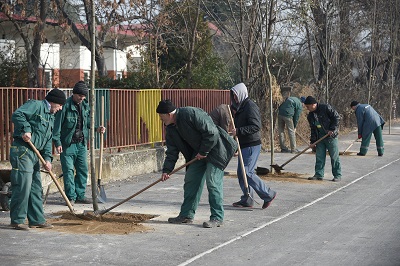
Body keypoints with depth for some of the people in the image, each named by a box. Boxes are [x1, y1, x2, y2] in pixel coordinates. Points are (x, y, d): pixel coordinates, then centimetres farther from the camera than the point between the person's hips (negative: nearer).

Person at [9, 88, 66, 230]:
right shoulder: (36, 105, -6)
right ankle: (17, 220, -2)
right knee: (23, 186, -10)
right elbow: (17, 115, -19)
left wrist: (48, 159, 5)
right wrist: (26, 129, -27)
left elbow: (48, 141, 18)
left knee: (36, 188, 12)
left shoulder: (51, 117, 22)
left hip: (35, 154, 10)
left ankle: (37, 219, 19)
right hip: (22, 151, -10)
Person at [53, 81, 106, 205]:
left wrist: (97, 128, 1)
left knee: (83, 170, 9)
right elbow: (57, 125, -12)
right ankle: (71, 197, 2)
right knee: (69, 171, -3)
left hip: (81, 143, 7)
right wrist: (57, 142, -16)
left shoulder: (85, 106, 7)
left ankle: (80, 195, 18)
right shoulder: (66, 106, -14)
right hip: (67, 144, -6)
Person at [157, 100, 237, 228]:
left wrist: (203, 152, -18)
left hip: (215, 149, -9)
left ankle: (217, 218, -7)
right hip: (198, 153, 9)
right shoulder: (170, 128, 2)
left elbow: (212, 133, -26)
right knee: (190, 181, 7)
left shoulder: (191, 114, -26)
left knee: (213, 183, -12)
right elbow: (172, 151, 8)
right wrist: (166, 170, 0)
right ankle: (187, 215, 14)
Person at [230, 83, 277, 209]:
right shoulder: (240, 107, 16)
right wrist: (235, 131, 10)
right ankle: (247, 199, 16)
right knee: (241, 173, 10)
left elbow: (256, 126, -22)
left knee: (247, 172, -12)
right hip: (244, 145, 10)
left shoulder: (250, 106, -14)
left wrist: (239, 131, -25)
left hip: (252, 145, -10)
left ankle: (268, 195, -3)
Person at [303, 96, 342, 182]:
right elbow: (313, 129, 12)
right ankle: (319, 175, 11)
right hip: (320, 137, 6)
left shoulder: (326, 108, -13)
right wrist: (313, 141, 5)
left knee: (334, 156, -2)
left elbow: (336, 117, -12)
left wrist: (332, 129, -17)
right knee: (319, 156, 5)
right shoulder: (310, 116, 7)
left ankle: (337, 175, 5)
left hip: (331, 136, -6)